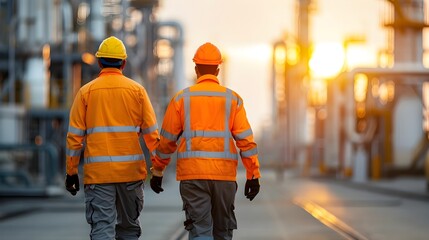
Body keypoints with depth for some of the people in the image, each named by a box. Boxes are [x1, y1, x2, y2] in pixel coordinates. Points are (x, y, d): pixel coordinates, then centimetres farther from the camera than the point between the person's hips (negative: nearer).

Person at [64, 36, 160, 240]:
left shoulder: (86, 92, 2)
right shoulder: (137, 90, 3)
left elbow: (75, 135, 1)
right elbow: (151, 132, 1)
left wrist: (71, 172, 8)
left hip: (97, 172, -1)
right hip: (131, 170, 1)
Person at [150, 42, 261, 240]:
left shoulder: (182, 98, 4)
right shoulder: (232, 99, 5)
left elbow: (167, 140, 7)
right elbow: (246, 139, -1)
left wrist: (157, 171, 17)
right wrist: (253, 175, 2)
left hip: (192, 174, -1)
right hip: (224, 174, 1)